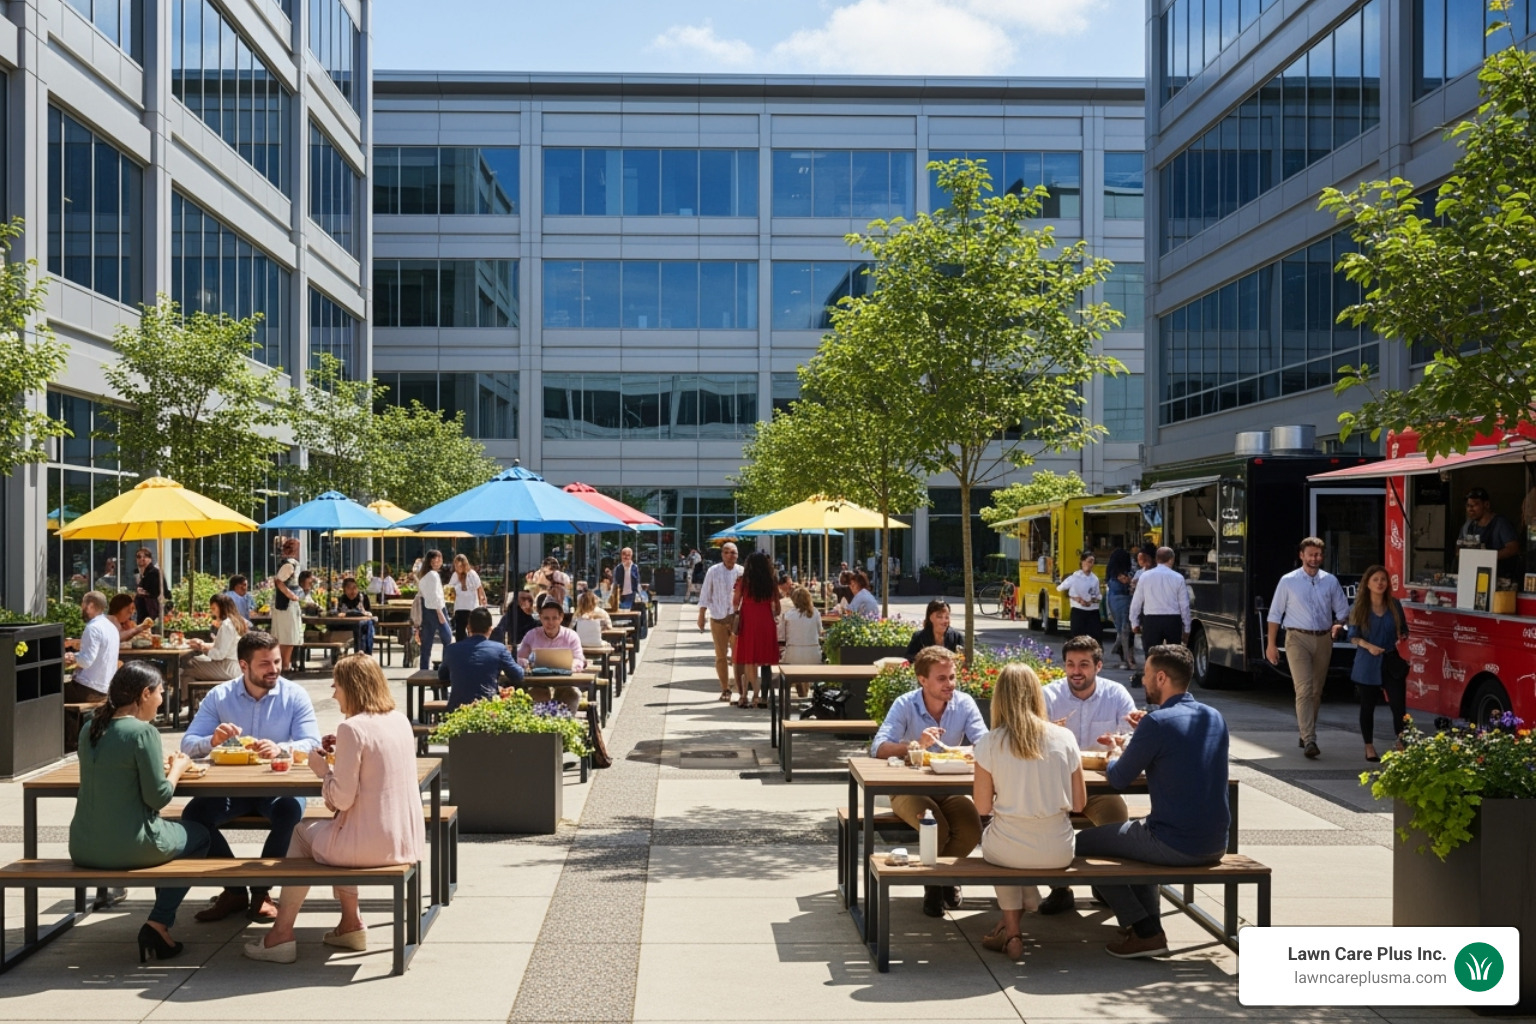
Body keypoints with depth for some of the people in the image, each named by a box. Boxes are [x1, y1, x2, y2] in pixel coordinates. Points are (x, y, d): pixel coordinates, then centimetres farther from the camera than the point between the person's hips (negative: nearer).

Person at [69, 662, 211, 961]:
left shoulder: (90, 729, 5)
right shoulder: (143, 732, -16)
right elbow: (158, 797, -15)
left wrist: (159, 765, 15)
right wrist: (177, 770, 3)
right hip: (128, 849, -7)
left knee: (172, 831, 31)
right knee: (199, 836, 20)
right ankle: (159, 923, 9)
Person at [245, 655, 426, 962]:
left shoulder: (352, 728, -16)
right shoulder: (400, 721, 7)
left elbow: (342, 799, -16)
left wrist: (324, 770, 1)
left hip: (373, 844, -7)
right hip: (409, 841, 7)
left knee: (302, 832, 21)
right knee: (334, 830, 33)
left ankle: (282, 934, 26)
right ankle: (351, 924, 32)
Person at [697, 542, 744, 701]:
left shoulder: (742, 572, 0)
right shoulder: (713, 571, -2)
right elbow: (705, 595, 2)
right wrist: (701, 616, 0)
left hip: (737, 617, 0)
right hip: (718, 618, 0)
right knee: (721, 656, 6)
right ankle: (725, 689, 16)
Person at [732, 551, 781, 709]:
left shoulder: (744, 581, -3)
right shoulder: (771, 582, 2)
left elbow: (736, 602, 4)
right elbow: (777, 606, 7)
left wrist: (737, 611, 25)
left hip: (748, 622, -1)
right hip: (766, 622, 1)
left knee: (748, 661, 5)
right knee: (766, 663, 6)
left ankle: (745, 696, 4)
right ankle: (763, 697, 5)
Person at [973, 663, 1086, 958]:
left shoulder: (989, 744, -11)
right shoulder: (1064, 738, -6)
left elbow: (982, 807, -5)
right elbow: (1079, 803, 1)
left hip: (1008, 851, -2)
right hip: (1059, 851, 2)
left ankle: (1012, 931, 36)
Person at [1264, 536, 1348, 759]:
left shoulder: (1330, 581, 8)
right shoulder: (1288, 581, 1)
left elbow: (1343, 609, 15)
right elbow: (1275, 613, 3)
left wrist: (1339, 624, -7)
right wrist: (1272, 644, 0)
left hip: (1323, 639, 4)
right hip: (1298, 639, -4)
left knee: (1316, 691, 10)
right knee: (1304, 689, -14)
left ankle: (1305, 734, 25)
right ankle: (1309, 740, -20)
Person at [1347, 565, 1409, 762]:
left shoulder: (1394, 605, 6)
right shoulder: (1359, 607, -1)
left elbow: (1404, 629, 15)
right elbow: (1353, 635, -3)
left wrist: (1402, 638, -6)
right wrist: (1368, 646, -20)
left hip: (1392, 664, 1)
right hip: (1367, 665, -1)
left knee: (1399, 705, -7)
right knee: (1368, 707, 8)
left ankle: (1401, 743, 10)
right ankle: (1369, 747, 19)